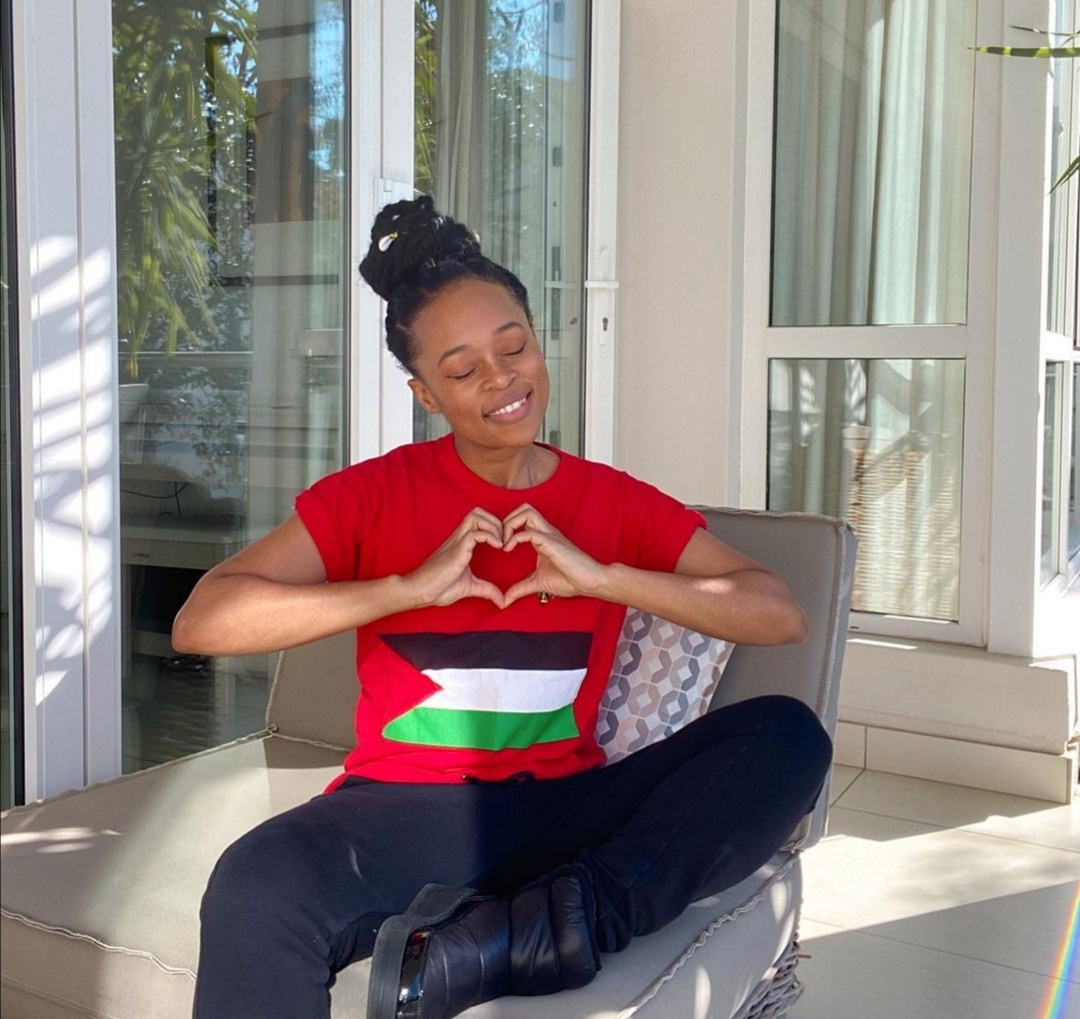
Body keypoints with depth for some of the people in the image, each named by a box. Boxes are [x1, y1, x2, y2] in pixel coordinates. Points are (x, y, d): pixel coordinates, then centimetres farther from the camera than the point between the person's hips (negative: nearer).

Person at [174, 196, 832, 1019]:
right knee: (256, 893, -35)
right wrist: (410, 587, -13)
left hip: (562, 806, 3)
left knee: (789, 735, -21)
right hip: (408, 805, -3)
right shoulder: (369, 496, 5)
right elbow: (201, 623, -7)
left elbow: (782, 616, 0)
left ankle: (525, 933, -31)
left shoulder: (616, 503, 10)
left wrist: (600, 576, -10)